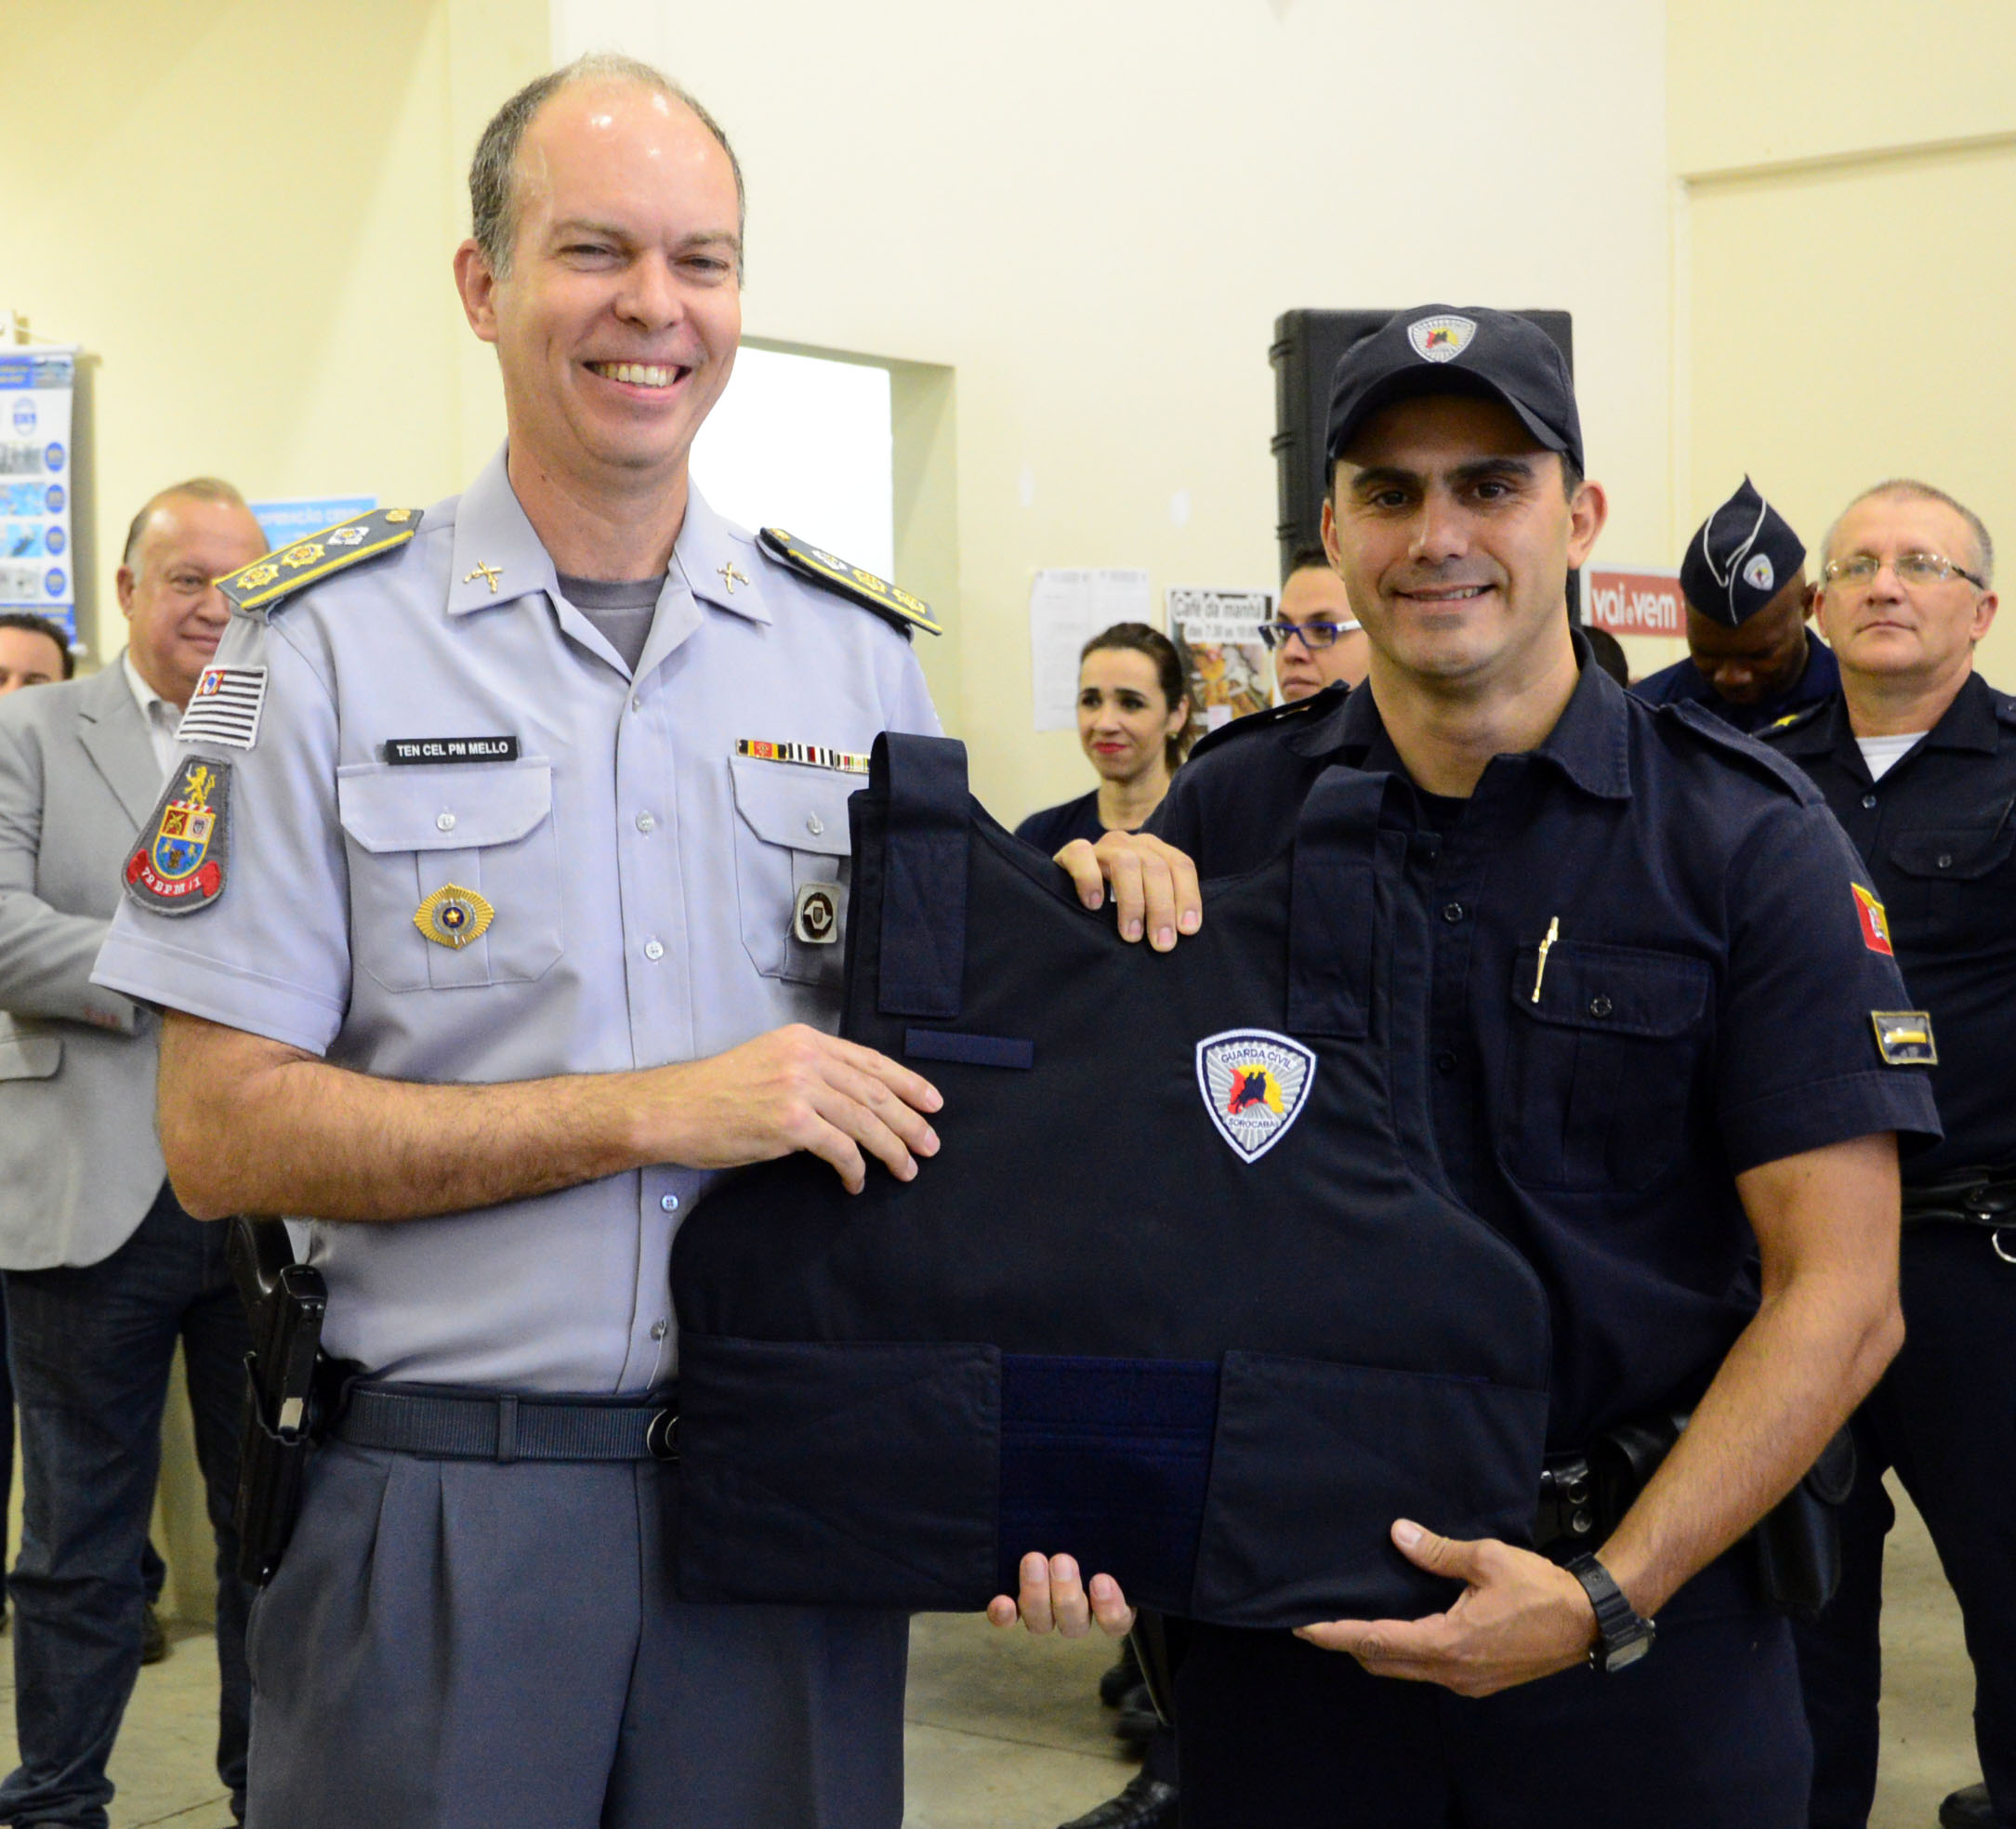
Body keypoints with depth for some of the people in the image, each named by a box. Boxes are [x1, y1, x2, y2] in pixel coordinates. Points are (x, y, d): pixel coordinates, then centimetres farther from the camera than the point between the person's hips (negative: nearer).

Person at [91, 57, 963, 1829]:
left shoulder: (859, 652, 6)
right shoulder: (325, 644, -3)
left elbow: (940, 1082, 10)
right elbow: (224, 1132, -8)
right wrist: (659, 1109, -16)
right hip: (439, 1502, -2)